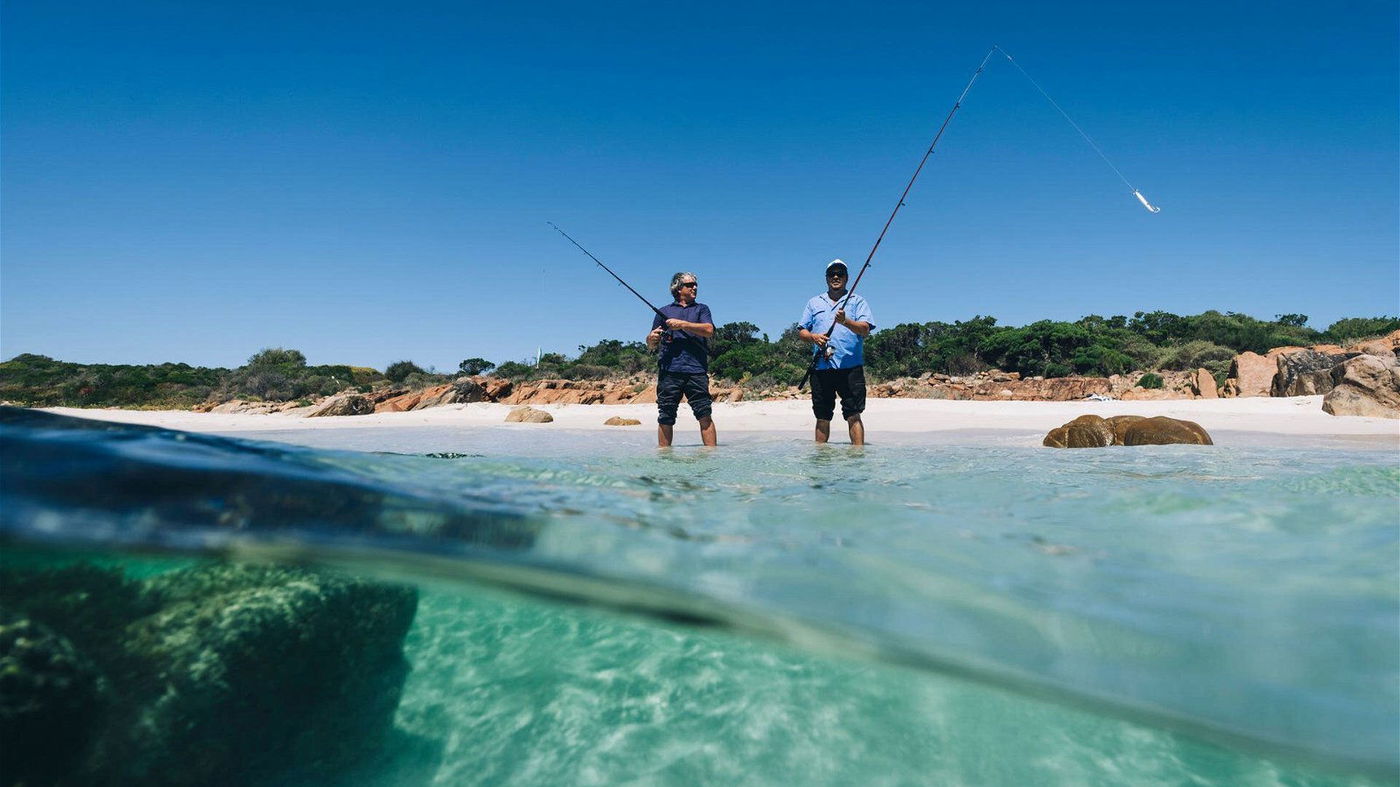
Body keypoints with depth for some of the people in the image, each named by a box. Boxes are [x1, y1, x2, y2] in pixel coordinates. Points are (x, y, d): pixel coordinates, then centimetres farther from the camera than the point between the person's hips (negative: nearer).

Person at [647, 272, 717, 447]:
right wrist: (652, 338, -4)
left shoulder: (701, 309, 19)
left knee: (705, 415, -7)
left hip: (696, 369, -1)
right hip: (669, 371, 1)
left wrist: (682, 324, -7)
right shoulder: (664, 311, 21)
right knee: (665, 418, 0)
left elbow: (709, 330, -2)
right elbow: (651, 346, 19)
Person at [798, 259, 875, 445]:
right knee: (822, 417, 8)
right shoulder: (814, 303, 19)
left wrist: (845, 321, -22)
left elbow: (865, 329, -4)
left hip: (850, 366, -3)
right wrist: (813, 336, -7)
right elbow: (802, 330, 15)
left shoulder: (857, 301, 9)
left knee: (853, 415, -6)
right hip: (821, 367, 3)